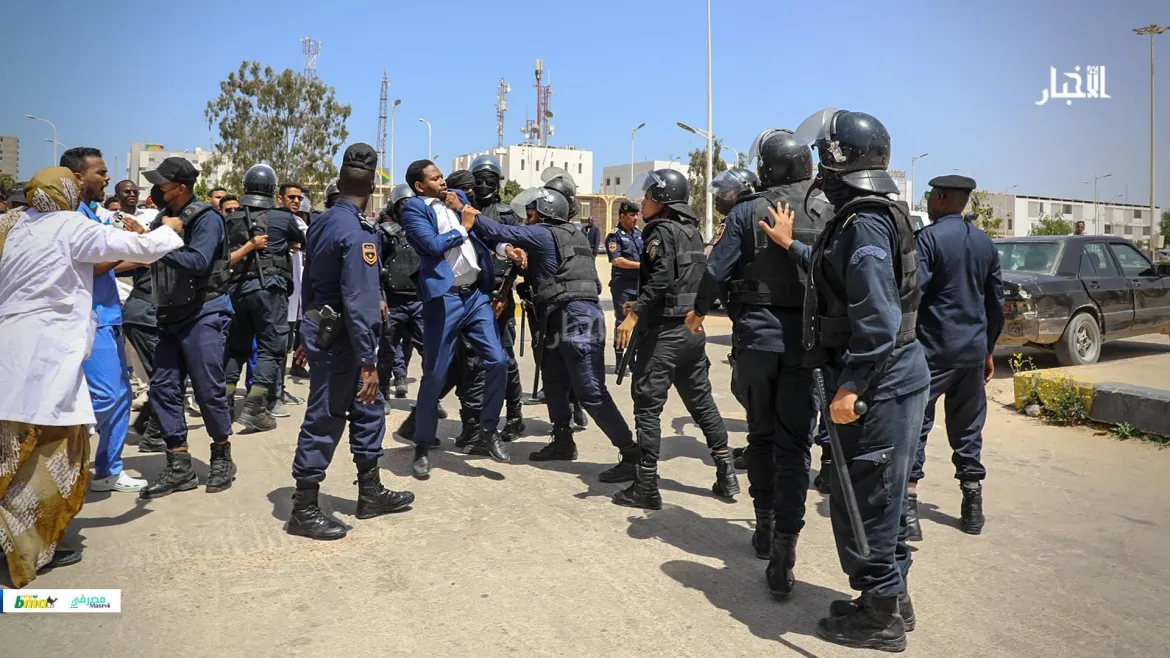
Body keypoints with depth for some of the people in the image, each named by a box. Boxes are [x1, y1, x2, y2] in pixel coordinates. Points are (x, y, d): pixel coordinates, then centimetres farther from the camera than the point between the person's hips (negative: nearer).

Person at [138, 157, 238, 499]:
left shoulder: (206, 218, -10)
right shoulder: (165, 217, 11)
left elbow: (198, 262, -23)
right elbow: (157, 261, 11)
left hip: (204, 314, -7)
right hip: (171, 315, 7)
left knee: (208, 389, -2)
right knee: (163, 388, 4)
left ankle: (222, 457, 17)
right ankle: (179, 466, 12)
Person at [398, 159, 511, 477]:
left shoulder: (457, 197, 17)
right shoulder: (413, 209, -2)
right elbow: (434, 245, -15)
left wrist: (463, 209, 0)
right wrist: (464, 228, -1)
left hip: (477, 294, 5)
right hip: (444, 298, -5)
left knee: (497, 361, -2)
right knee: (435, 374, 1)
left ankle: (489, 429, 17)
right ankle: (423, 445, 16)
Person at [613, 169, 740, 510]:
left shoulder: (662, 231, -9)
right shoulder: (692, 232, 16)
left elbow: (660, 280, -23)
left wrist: (633, 315, -23)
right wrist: (641, 306, 20)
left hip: (665, 331, -9)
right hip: (693, 329, 9)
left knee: (648, 405, -4)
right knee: (701, 401, 15)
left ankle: (646, 487, -2)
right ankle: (727, 475, 19)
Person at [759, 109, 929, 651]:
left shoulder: (864, 224, -19)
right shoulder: (863, 217, 12)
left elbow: (878, 319, -26)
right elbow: (838, 275, 29)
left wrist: (850, 386, -25)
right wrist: (791, 246, 37)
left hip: (878, 384, -10)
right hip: (891, 377, 10)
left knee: (863, 500, 1)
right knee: (879, 496, 19)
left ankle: (879, 617, 15)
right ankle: (891, 599, 33)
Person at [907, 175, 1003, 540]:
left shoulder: (928, 238, -10)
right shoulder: (985, 243, 11)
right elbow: (996, 303, 16)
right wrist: (988, 350, 24)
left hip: (933, 349, -6)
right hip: (974, 350, 6)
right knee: (967, 428, 14)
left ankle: (908, 509, -6)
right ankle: (973, 510, 20)